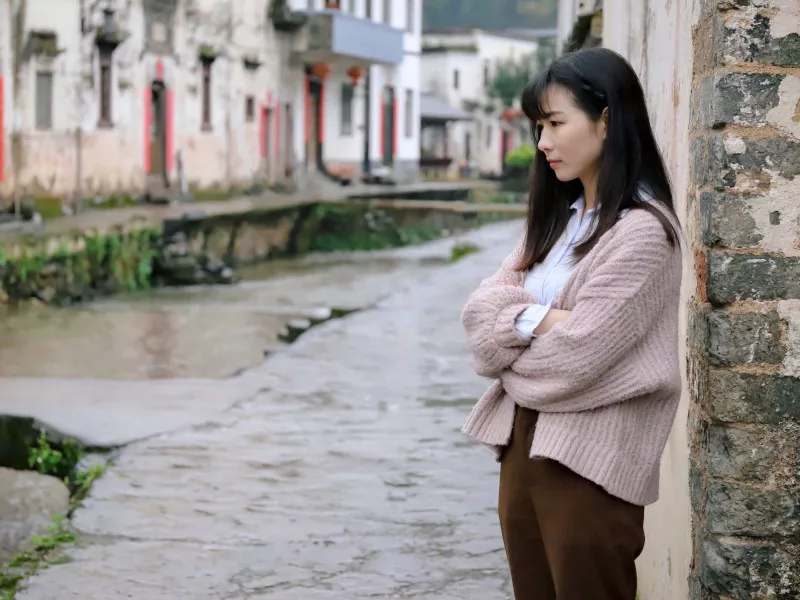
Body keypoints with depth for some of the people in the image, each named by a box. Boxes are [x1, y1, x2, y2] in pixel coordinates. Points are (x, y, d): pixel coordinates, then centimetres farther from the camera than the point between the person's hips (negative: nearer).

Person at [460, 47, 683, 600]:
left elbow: (576, 357, -20)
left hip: (588, 457, -8)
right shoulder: (559, 218, 12)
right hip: (523, 439, 8)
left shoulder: (641, 230, -15)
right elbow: (481, 308, 4)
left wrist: (511, 352, -1)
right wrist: (533, 319, -16)